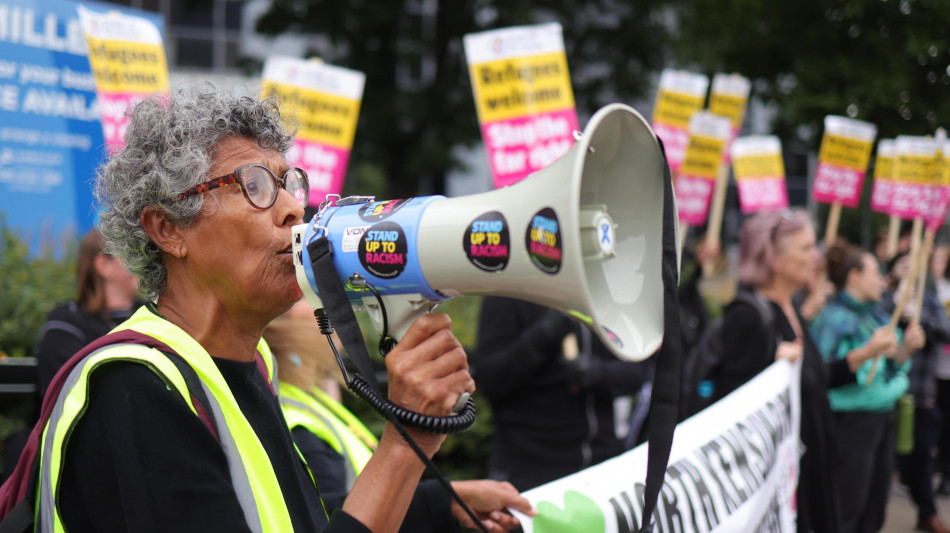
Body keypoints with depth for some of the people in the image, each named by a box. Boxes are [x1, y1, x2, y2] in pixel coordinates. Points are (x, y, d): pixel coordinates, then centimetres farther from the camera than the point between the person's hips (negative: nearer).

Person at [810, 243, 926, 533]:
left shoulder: (875, 314, 12)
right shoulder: (834, 318, -13)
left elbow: (893, 365, 18)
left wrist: (907, 346, 1)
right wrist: (867, 352, -30)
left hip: (882, 417, 9)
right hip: (851, 420, -9)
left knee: (874, 509, 13)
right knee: (848, 510, -5)